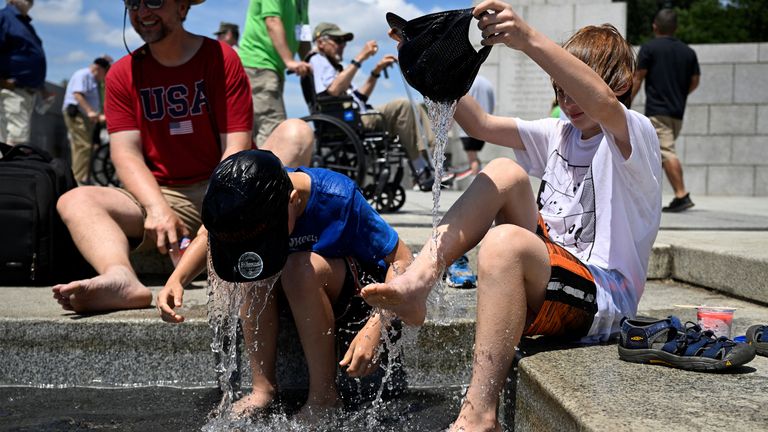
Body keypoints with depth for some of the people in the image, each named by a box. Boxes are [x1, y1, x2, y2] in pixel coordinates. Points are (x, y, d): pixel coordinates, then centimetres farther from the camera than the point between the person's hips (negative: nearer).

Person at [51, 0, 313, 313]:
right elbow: (125, 152, -5)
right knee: (75, 201, -18)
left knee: (296, 133, -24)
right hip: (162, 196, 2)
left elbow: (236, 147, -9)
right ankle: (121, 279, -49)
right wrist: (157, 207, -25)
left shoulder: (220, 57, 0)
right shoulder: (122, 74, 7)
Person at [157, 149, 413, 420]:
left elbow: (401, 259, -24)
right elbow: (206, 237, 4)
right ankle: (263, 387, -15)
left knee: (300, 268, -34)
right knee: (253, 267, -24)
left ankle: (324, 396, -22)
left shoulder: (339, 199, -30)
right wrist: (176, 279, -15)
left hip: (363, 291, -5)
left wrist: (373, 330, -36)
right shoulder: (248, 200, -18)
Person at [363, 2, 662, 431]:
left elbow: (601, 103, -31)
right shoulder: (559, 134, 17)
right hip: (550, 267, 7)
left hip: (605, 296, -7)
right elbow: (481, 124, 8)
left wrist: (530, 40, -44)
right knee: (505, 173, -8)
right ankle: (418, 281, -24)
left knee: (505, 240, -35)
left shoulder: (635, 135, -6)